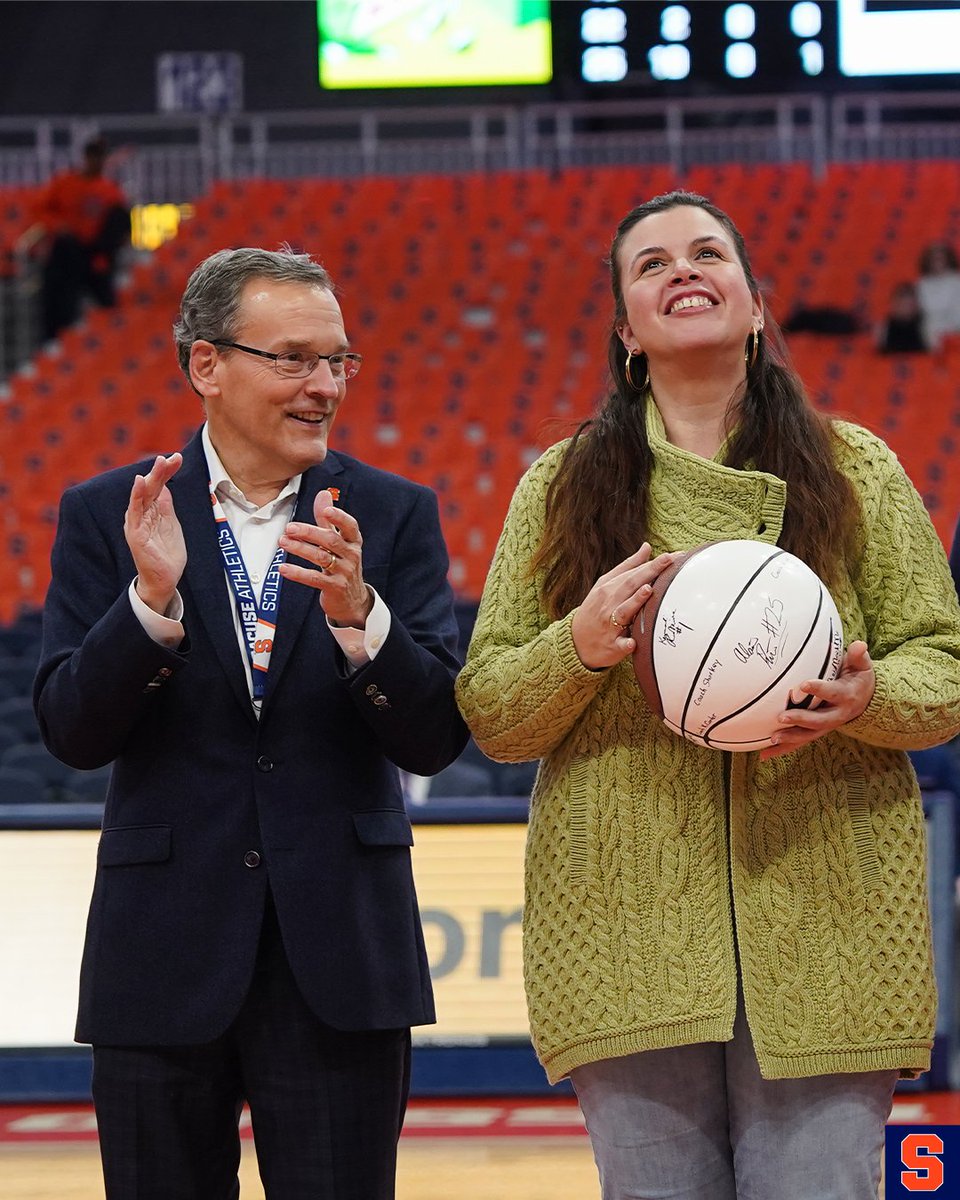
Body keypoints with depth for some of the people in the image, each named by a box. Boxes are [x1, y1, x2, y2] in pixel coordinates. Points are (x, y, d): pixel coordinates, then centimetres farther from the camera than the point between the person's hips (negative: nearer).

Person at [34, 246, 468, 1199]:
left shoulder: (392, 515, 3)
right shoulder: (106, 516, 2)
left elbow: (435, 742, -4)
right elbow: (71, 734, -5)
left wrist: (356, 610, -22)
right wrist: (151, 599, -20)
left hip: (339, 961, 0)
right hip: (164, 959, 0)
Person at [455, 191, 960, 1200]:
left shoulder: (855, 474, 11)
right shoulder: (560, 490, 12)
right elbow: (488, 715, 10)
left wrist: (867, 700, -14)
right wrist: (578, 649, -11)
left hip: (820, 946, 0)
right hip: (631, 948, 1)